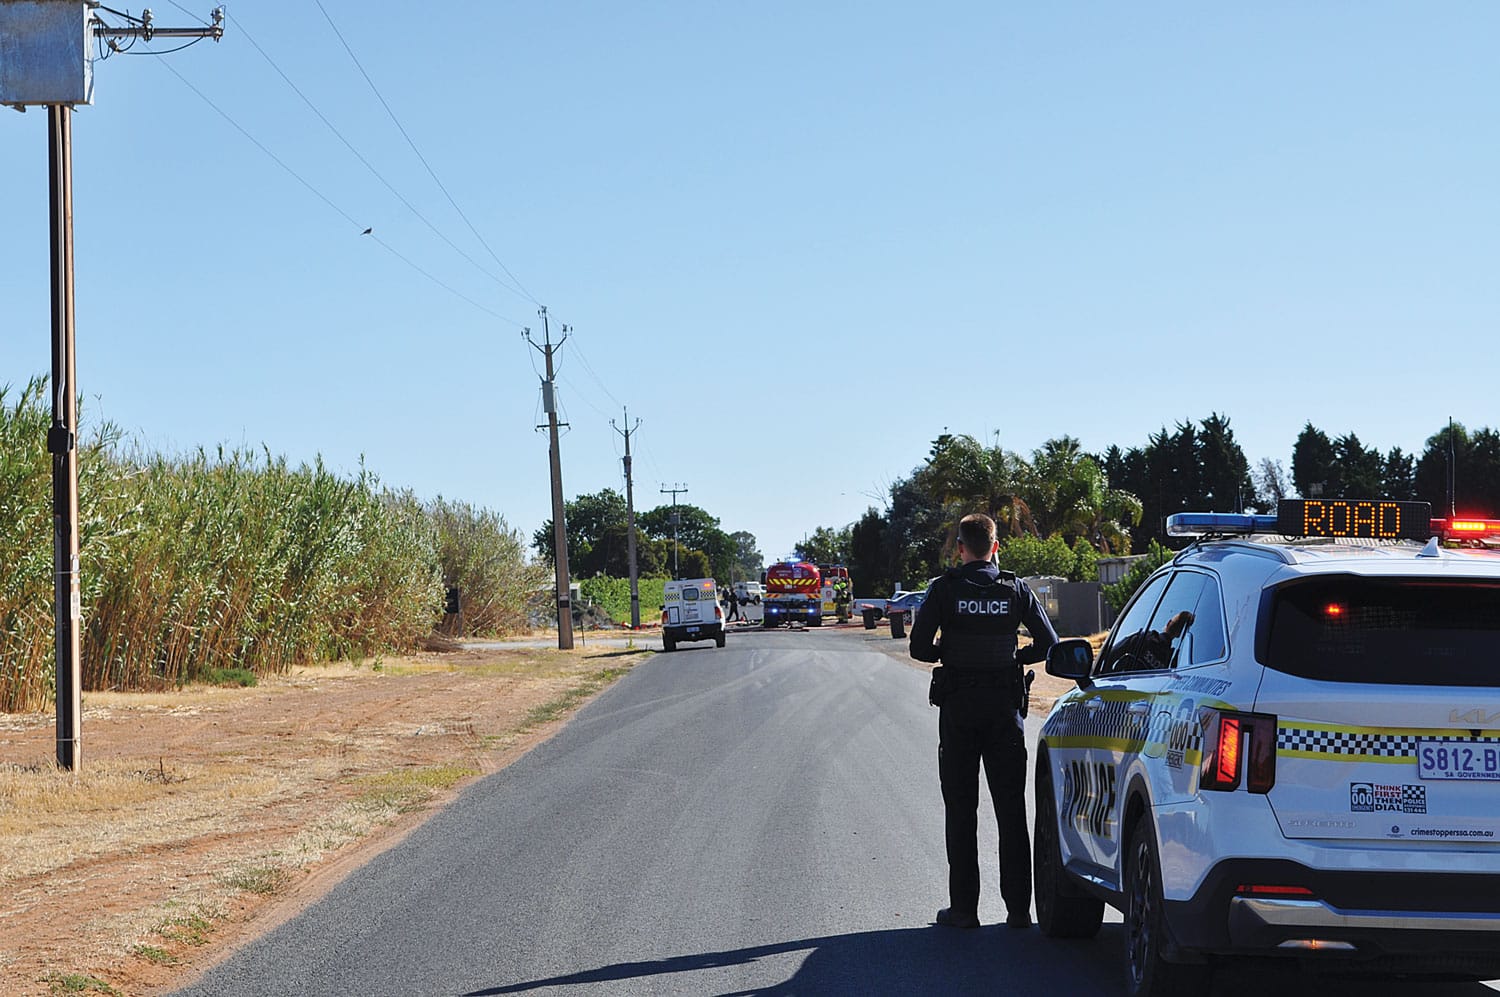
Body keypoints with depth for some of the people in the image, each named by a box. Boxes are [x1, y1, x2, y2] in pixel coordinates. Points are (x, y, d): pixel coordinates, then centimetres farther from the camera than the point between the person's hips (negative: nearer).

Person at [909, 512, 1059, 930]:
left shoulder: (945, 589, -6)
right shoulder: (1015, 590, 0)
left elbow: (920, 646, -10)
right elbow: (1047, 643, 1)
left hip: (958, 707, -2)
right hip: (1005, 707, 2)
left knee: (961, 810, 5)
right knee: (1011, 810, 6)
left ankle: (963, 908, 3)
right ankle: (1018, 908, 5)